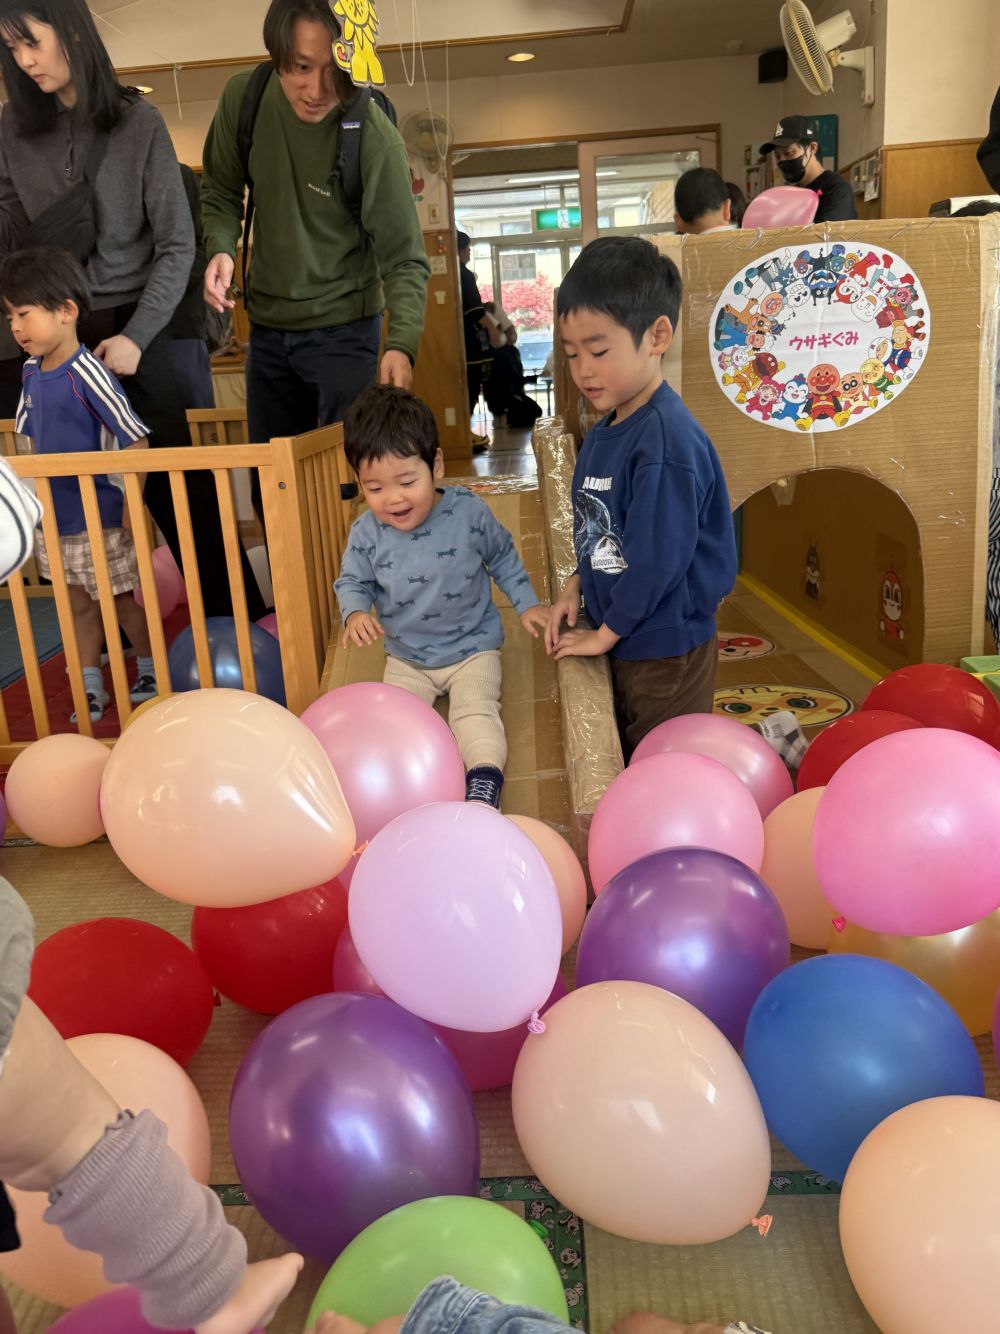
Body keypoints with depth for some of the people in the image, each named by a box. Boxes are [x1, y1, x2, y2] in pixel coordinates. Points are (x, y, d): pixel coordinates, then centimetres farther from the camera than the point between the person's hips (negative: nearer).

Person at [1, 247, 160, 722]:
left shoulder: (85, 372, -19)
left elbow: (135, 439, -20)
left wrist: (133, 502, -20)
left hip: (100, 519, -7)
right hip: (54, 521, 7)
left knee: (124, 601, 8)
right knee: (79, 607, 16)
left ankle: (151, 674, 28)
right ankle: (91, 690, 27)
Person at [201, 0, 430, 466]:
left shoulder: (374, 137, -21)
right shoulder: (243, 97, -9)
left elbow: (404, 260, -18)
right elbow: (220, 193, 6)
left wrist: (401, 344, -35)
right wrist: (221, 248, -15)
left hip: (343, 328, -4)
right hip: (267, 326, 5)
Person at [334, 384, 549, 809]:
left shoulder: (469, 512, -16)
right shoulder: (366, 533, -15)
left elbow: (502, 558, 2)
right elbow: (353, 582, 1)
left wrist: (526, 603, 0)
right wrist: (355, 612, -20)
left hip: (472, 648, -2)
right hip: (406, 657, 2)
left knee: (476, 713, -18)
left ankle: (484, 786, -20)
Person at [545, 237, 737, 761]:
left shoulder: (667, 440, -23)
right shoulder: (603, 433, 4)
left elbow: (657, 558, -24)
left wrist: (604, 634, -14)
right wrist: (576, 585, 1)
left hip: (666, 652, -9)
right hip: (624, 641, 9)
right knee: (623, 761, 21)